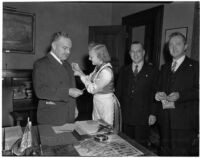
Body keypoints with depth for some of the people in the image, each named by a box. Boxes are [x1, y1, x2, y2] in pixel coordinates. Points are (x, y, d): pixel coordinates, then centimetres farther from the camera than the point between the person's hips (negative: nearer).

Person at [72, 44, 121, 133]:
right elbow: (90, 79, 11)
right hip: (97, 101, 9)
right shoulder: (98, 67, 2)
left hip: (106, 103, -8)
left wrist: (81, 75, -15)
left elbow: (92, 89, -21)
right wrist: (79, 72, -2)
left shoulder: (107, 71, -25)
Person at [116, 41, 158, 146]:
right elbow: (118, 92, 11)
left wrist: (153, 113, -6)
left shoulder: (152, 71, 1)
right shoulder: (124, 71, 10)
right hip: (125, 117, 3)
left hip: (143, 118, -2)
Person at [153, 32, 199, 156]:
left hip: (184, 122, -5)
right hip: (165, 121, 5)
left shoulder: (194, 66, -1)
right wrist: (158, 95, -1)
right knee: (165, 153, 13)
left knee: (180, 153, -1)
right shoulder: (165, 67, 17)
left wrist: (180, 95, -21)